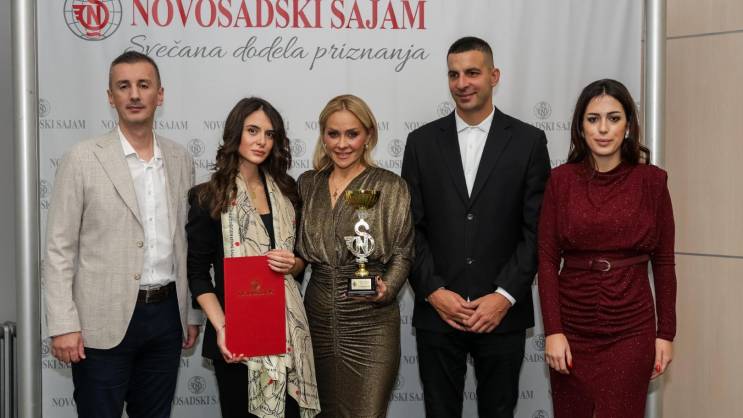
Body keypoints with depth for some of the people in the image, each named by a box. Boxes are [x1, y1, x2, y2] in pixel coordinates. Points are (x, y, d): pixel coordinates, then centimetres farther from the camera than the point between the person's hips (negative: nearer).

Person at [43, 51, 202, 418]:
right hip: (105, 320, -4)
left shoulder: (180, 160, 8)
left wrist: (193, 313, 12)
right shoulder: (83, 159, -5)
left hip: (166, 314, 4)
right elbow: (59, 250, -6)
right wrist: (63, 325, -12)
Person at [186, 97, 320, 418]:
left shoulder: (286, 191, 10)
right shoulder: (209, 197, -3)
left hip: (288, 327, 4)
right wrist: (221, 328, -16)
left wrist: (293, 264, -7)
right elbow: (198, 272, -5)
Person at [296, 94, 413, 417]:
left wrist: (386, 289, -20)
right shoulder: (307, 184, 8)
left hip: (371, 322, -4)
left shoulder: (391, 187, -4)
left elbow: (402, 254, -3)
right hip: (319, 318, 4)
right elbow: (300, 250, 14)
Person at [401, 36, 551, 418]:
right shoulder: (422, 142, 5)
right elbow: (411, 226, 2)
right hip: (437, 311, 1)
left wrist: (505, 296, -10)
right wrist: (433, 292, -8)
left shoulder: (528, 141, 1)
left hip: (503, 313, -1)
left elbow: (536, 229, -2)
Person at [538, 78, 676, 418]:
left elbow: (663, 263, 2)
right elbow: (547, 259, -3)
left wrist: (666, 334, 1)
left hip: (630, 331, -1)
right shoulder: (561, 179, -2)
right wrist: (552, 331, -9)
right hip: (572, 329, 1)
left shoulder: (651, 180, -2)